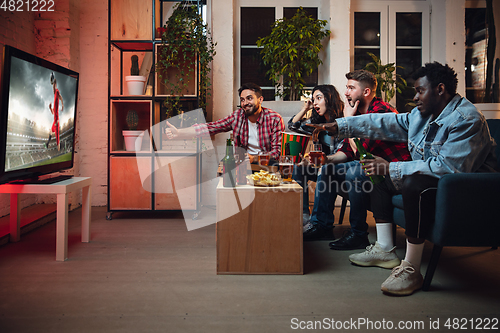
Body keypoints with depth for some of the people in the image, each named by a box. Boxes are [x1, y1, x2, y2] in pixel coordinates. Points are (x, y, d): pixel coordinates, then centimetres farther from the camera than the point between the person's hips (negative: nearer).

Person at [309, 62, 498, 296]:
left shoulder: (466, 120, -21)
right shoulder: (421, 115, 7)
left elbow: (448, 167, -32)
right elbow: (385, 123, 9)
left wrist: (391, 168, -29)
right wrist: (338, 126, 5)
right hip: (427, 179, 10)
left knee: (415, 184, -37)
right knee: (379, 177, 10)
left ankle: (411, 270, -28)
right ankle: (385, 250, 8)